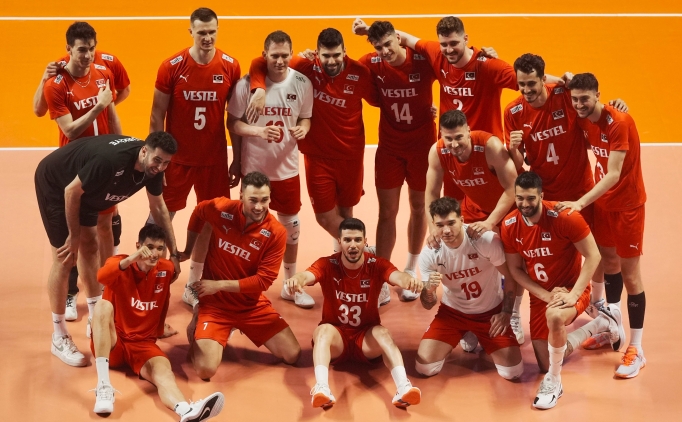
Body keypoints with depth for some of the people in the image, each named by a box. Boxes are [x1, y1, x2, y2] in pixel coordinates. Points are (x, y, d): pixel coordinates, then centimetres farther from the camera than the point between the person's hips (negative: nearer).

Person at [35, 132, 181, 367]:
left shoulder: (152, 168, -14)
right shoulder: (111, 159, -40)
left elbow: (159, 208, 2)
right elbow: (71, 191, -28)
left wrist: (173, 252, -1)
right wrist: (74, 236, -15)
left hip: (82, 188, 8)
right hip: (54, 183, -8)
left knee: (89, 247, 15)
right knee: (66, 258, -7)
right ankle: (59, 338, 2)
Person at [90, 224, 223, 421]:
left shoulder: (166, 270, 3)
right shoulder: (120, 264, -7)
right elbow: (101, 277, -32)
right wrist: (130, 259, -47)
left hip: (143, 344, 2)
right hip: (112, 342, -2)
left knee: (163, 370, -32)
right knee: (103, 305, -33)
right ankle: (103, 386, -42)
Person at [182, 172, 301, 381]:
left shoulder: (276, 233, -16)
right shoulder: (221, 209, -15)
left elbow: (263, 281, -16)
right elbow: (198, 213, 10)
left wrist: (219, 285, -19)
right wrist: (187, 251, 16)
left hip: (252, 304, 2)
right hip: (215, 302, -2)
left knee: (293, 355, -2)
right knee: (206, 370, -20)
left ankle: (245, 329, 24)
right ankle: (196, 328, 15)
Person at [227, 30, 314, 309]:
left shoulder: (302, 83, -7)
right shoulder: (247, 82, -14)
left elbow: (306, 117, 6)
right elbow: (233, 123, -9)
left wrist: (303, 129, -17)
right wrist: (258, 131, -26)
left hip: (287, 167, 2)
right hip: (254, 167, -2)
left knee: (291, 225, 12)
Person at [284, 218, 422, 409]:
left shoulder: (377, 265, -9)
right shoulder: (327, 265, -11)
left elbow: (396, 276, -31)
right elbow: (308, 275, -32)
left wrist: (409, 280, -56)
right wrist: (297, 279, -58)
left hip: (367, 336, 1)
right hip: (336, 335, 0)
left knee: (382, 332, -31)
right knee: (324, 330, -33)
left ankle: (403, 388, -50)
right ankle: (321, 388, -53)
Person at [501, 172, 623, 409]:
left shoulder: (565, 217, -24)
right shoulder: (509, 226, -11)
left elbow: (593, 256, -18)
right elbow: (515, 269, -1)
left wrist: (572, 295, -26)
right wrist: (546, 295, -15)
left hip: (572, 288, -6)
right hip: (540, 295, 6)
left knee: (554, 316, -42)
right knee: (546, 365, 10)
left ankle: (553, 383, -19)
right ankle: (603, 323, 32)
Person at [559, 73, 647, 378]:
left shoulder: (619, 123, -26)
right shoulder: (585, 120, -4)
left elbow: (614, 174, -30)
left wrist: (581, 202, -37)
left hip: (627, 204, -7)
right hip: (602, 200, 7)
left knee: (629, 272, -4)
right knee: (608, 260, 18)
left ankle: (636, 350, 3)